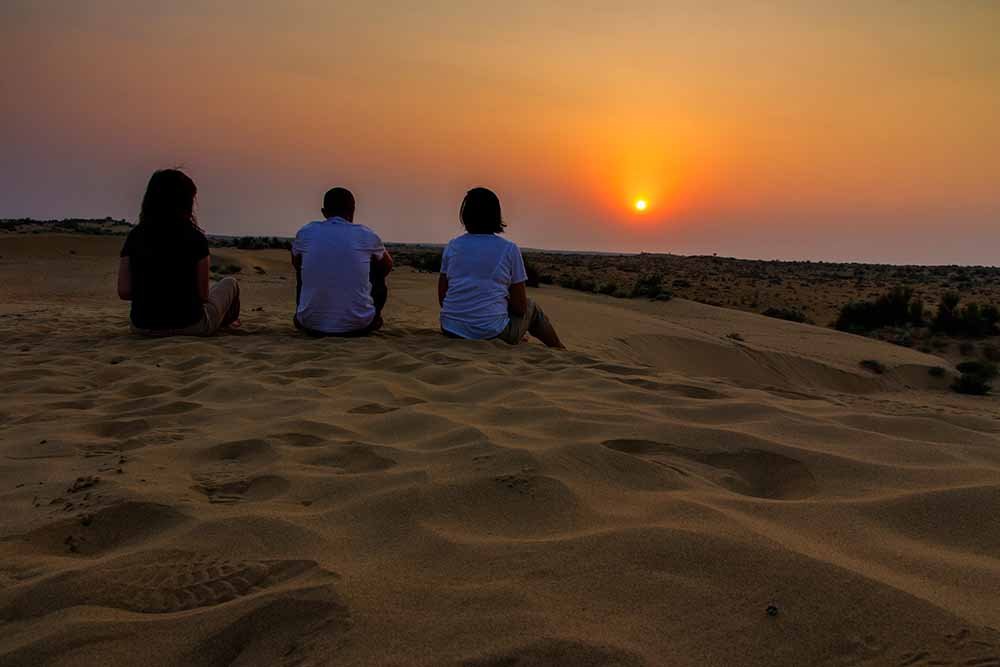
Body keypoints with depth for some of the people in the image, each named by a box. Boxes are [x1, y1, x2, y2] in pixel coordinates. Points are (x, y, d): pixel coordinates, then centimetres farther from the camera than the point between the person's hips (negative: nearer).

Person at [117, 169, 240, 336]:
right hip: (189, 326, -4)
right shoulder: (195, 239, -14)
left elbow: (124, 292, -7)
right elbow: (203, 295, -11)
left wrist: (152, 293, 12)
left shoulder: (135, 236, -5)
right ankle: (226, 322, 55)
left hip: (143, 327, 4)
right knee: (229, 284, 25)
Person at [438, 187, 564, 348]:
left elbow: (442, 298, 7)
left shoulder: (452, 246, 4)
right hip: (492, 333, -4)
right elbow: (520, 307, -2)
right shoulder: (509, 250, -5)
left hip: (451, 330, 5)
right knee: (531, 308, 26)